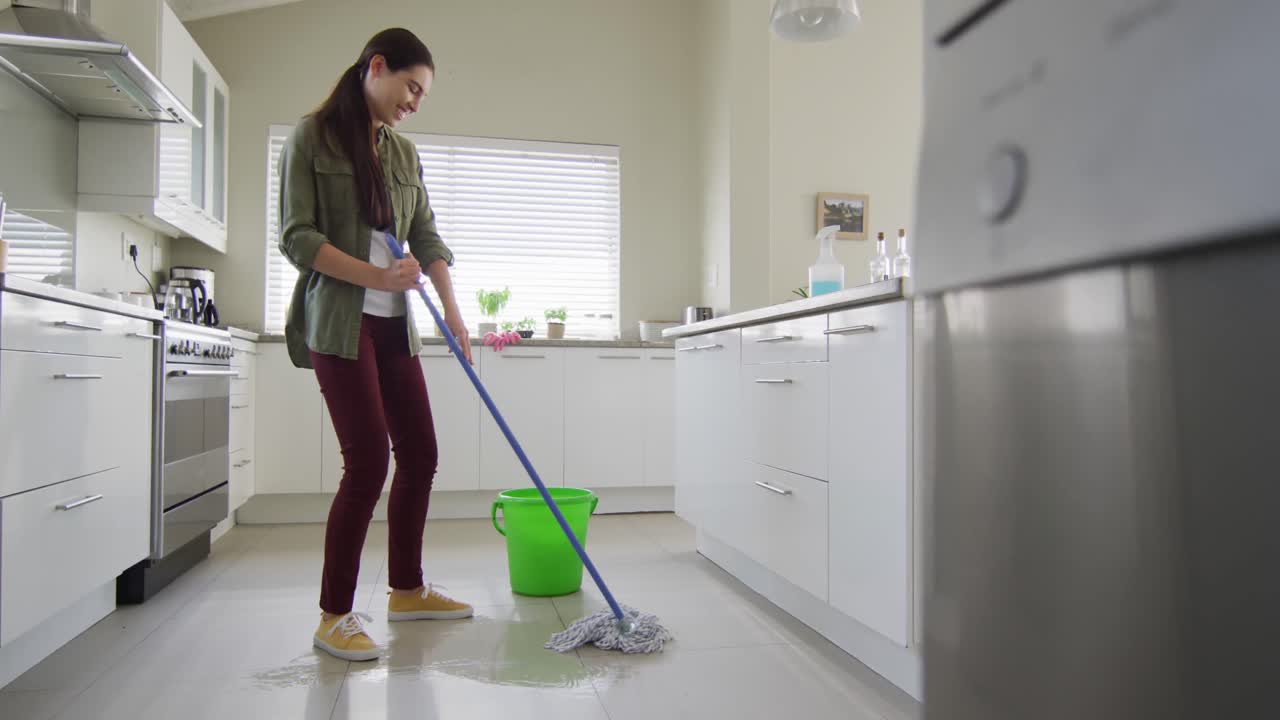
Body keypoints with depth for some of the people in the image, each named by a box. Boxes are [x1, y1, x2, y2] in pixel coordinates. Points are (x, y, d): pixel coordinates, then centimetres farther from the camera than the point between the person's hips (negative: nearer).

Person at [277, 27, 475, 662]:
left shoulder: (404, 154, 16)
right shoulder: (313, 137, -2)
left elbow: (426, 238, 12)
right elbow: (297, 237, -9)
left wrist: (451, 308, 0)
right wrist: (376, 276, -19)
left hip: (393, 324, 7)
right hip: (338, 322, -7)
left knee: (419, 454, 6)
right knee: (368, 460, -11)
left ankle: (407, 590, 23)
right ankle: (335, 616, 4)